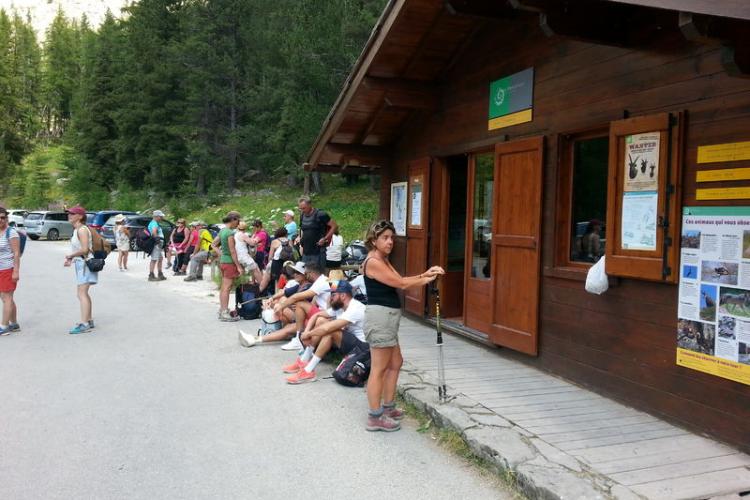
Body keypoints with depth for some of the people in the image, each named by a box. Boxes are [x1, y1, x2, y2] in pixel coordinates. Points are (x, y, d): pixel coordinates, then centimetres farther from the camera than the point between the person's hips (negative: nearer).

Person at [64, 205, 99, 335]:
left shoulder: (82, 230, -17)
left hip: (85, 263, -11)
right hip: (80, 263, 11)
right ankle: (89, 320, 29)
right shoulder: (77, 229, 13)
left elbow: (85, 249, -25)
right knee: (84, 294, 19)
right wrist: (72, 260, 12)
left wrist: (71, 255, -13)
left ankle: (84, 324, -13)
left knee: (82, 294, -12)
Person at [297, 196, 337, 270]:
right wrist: (301, 238, 11)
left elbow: (334, 226, -7)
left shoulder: (320, 215, -10)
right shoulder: (302, 216, 10)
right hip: (306, 252, 7)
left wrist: (325, 239, -12)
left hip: (318, 252, -7)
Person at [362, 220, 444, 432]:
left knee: (395, 363, 19)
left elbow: (400, 280, 8)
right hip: (379, 316, -11)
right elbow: (401, 284, -16)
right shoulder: (373, 262, -16)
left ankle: (388, 407, 30)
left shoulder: (383, 260, 16)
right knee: (379, 369, -4)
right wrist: (427, 279, -5)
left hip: (388, 317, 11)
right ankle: (375, 417, 5)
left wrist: (425, 274, -2)